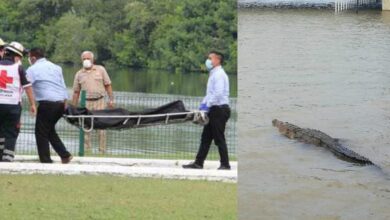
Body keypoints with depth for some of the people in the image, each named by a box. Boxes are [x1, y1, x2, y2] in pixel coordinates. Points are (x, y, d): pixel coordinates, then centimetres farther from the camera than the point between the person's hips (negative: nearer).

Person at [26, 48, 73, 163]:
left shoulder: (32, 69, -1)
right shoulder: (56, 67, 19)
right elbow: (63, 86, 18)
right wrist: (65, 100, 19)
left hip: (47, 104, -7)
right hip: (61, 103, 7)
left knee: (41, 132, 3)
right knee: (50, 129, 21)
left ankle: (46, 160, 0)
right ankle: (65, 155, 13)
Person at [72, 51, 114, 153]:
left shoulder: (100, 70, 6)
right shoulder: (79, 74, 9)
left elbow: (108, 85, 7)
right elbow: (76, 92, 12)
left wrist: (111, 99, -1)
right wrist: (74, 108, 9)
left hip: (100, 102, -1)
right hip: (86, 103, 1)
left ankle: (102, 150, 3)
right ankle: (86, 149, 4)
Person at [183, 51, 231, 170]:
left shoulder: (219, 74, -12)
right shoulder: (213, 74, 20)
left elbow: (218, 93, -23)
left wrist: (207, 105, -19)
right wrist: (204, 103, 10)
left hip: (219, 110, -10)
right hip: (215, 110, 10)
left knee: (219, 138, -6)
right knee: (206, 138, 8)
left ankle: (225, 164, -2)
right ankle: (198, 163, 10)